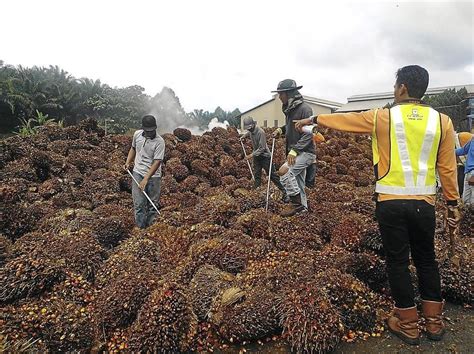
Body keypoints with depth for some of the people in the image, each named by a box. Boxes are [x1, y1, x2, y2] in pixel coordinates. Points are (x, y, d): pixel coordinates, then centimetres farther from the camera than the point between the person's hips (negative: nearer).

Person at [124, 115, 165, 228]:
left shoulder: (159, 141, -15)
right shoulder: (137, 134, 0)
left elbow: (157, 162, -19)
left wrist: (146, 179, -23)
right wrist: (128, 162, 8)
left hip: (153, 175, -3)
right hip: (138, 173, 3)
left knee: (153, 203, 6)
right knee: (138, 203, -1)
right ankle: (141, 227, 6)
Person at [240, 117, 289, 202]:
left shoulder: (260, 132, -24)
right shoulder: (251, 131, 1)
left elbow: (262, 148, -25)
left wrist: (252, 155, -29)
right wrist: (243, 136, 21)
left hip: (265, 156, -7)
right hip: (256, 156, 7)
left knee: (273, 175, -7)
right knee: (256, 176, 7)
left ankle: (284, 193, 0)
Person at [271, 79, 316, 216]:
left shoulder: (304, 108, -16)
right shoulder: (289, 109, 9)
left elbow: (308, 134, -21)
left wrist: (294, 150, -26)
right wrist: (281, 129, 6)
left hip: (305, 152, -9)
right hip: (295, 152, 9)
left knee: (284, 171, -25)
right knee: (297, 183, 14)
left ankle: (296, 202, -11)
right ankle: (302, 208, 28)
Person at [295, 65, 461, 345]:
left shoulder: (382, 118, -5)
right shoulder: (442, 121, 1)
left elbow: (344, 119, 8)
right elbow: (448, 168, 4)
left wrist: (312, 120, 23)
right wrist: (453, 203, 12)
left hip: (391, 202, -3)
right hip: (424, 203, 3)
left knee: (398, 262, 9)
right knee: (426, 260, 18)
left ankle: (408, 325, 21)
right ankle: (434, 322, 30)